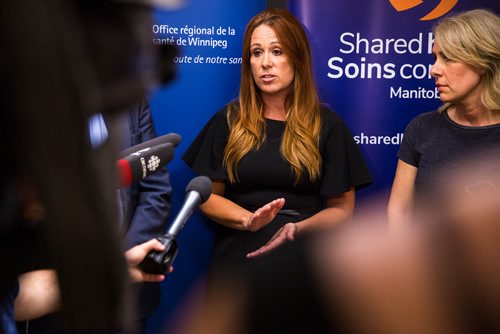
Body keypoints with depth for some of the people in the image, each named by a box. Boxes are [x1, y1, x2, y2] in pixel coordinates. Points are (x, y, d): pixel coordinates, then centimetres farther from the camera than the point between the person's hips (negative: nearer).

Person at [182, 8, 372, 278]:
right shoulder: (230, 120, 2)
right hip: (238, 258, 1)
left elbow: (342, 208, -1)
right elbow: (207, 196, 3)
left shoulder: (327, 124, -2)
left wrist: (299, 228, -19)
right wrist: (249, 220, -15)